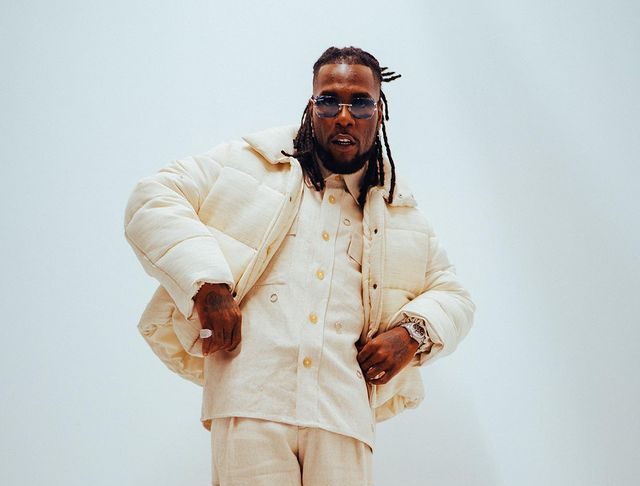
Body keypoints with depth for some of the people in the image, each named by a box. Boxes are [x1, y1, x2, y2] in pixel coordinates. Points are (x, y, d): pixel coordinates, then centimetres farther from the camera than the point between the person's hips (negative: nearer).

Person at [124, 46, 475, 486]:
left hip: (344, 409, 3)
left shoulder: (399, 210, 20)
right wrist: (206, 284, -8)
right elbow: (152, 200, 7)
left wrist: (414, 333, 3)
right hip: (252, 398, -2)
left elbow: (453, 297, 26)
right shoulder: (255, 161, 11)